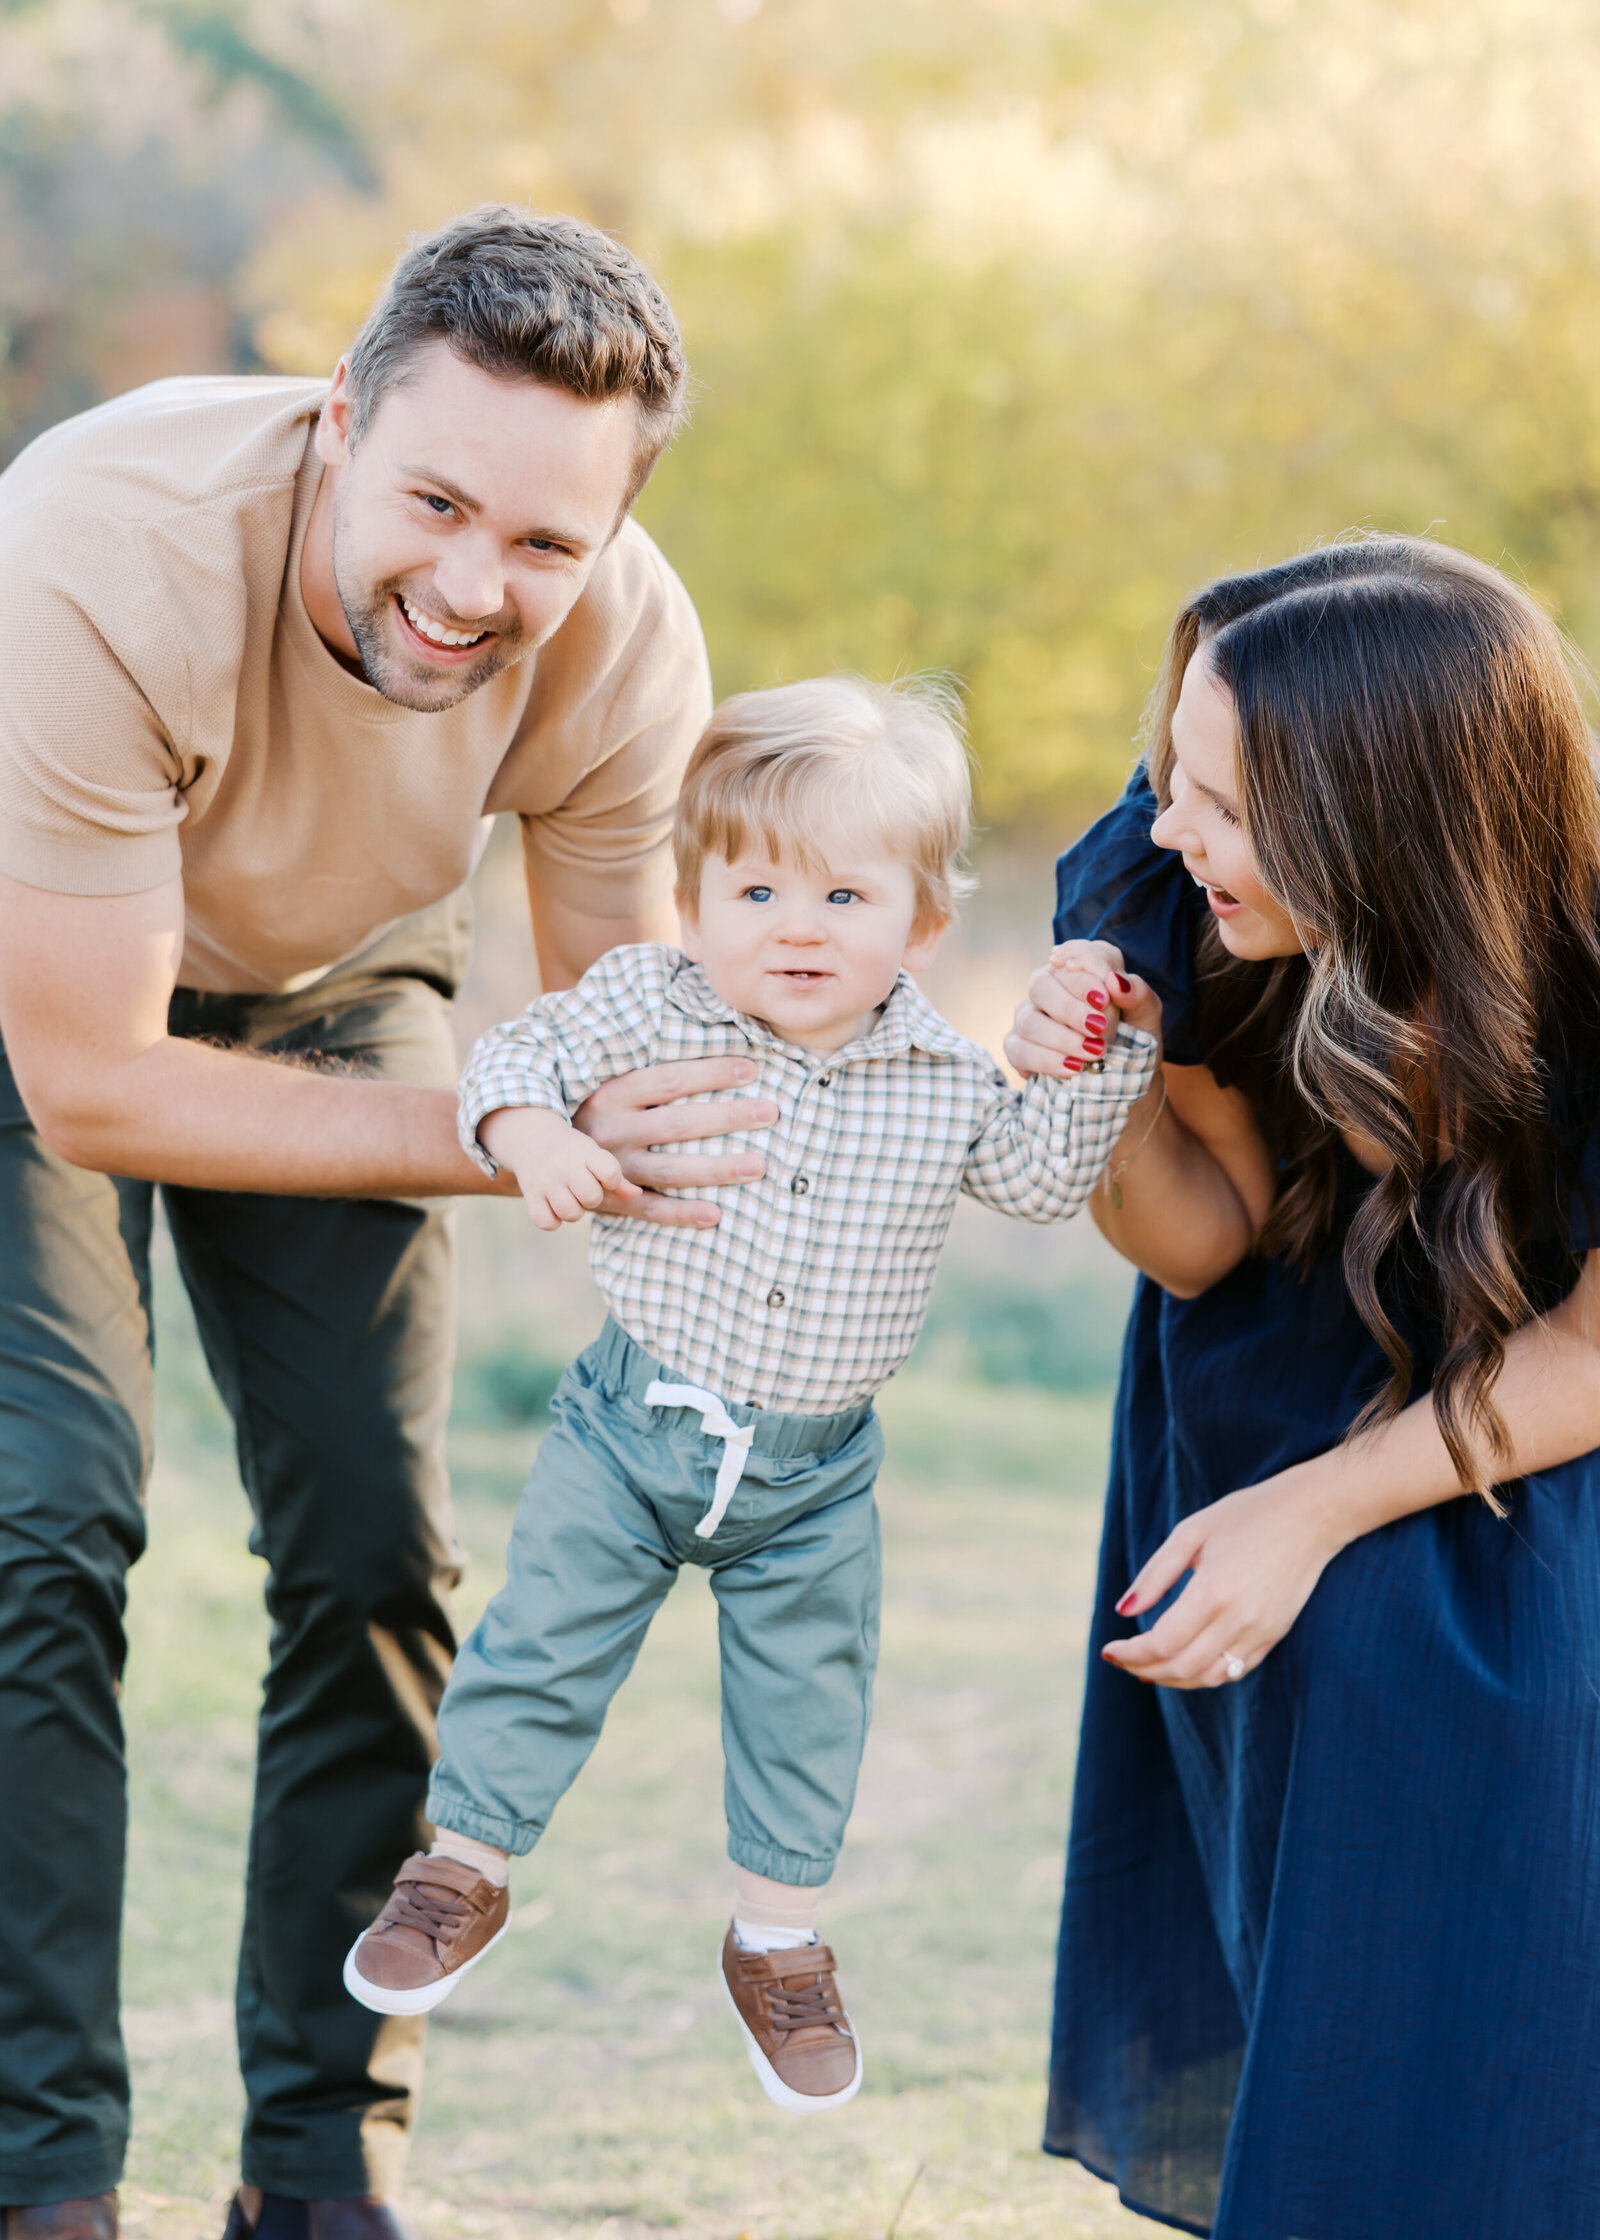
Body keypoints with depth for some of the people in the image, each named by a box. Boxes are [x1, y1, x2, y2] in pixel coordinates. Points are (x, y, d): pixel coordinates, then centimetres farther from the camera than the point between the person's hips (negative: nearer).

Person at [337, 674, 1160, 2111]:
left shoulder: (945, 1078, -9)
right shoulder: (651, 1008, -12)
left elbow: (1043, 1175, 0)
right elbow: (525, 1053, -4)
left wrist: (1101, 1054, -13)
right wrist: (532, 1132, -24)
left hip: (815, 1471, 1)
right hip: (633, 1425, -1)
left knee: (806, 1703, 13)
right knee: (543, 1646, 5)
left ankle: (780, 1937, 32)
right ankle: (466, 1866, 26)